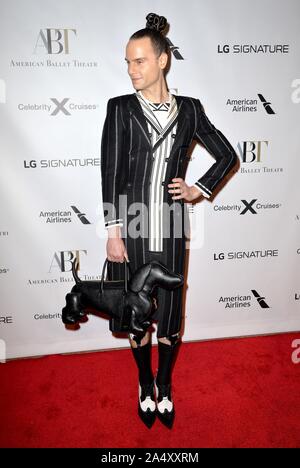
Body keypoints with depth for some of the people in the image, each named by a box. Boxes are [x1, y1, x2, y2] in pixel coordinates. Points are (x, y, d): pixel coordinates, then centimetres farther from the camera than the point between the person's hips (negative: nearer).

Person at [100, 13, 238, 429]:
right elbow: (111, 172, -4)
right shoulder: (120, 108, 1)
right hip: (131, 228, -1)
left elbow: (227, 155, 16)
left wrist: (200, 189, 4)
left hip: (169, 230, 1)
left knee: (169, 315, 11)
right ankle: (146, 386, 37)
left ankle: (164, 386, 37)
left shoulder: (189, 109, 6)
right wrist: (113, 232, -10)